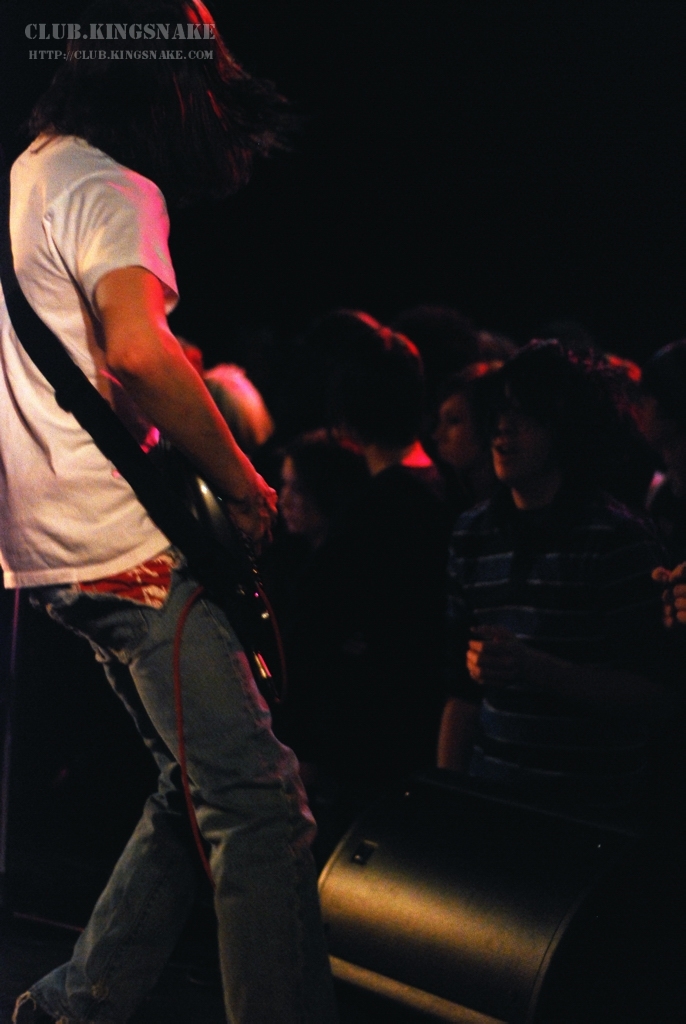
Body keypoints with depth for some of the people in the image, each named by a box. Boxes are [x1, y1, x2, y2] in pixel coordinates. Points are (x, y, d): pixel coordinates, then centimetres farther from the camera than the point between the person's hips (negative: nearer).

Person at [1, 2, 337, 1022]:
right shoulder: (113, 188, -11)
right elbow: (137, 348, -28)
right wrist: (243, 482, -15)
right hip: (126, 547, -10)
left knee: (198, 788, 16)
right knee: (260, 803, -11)